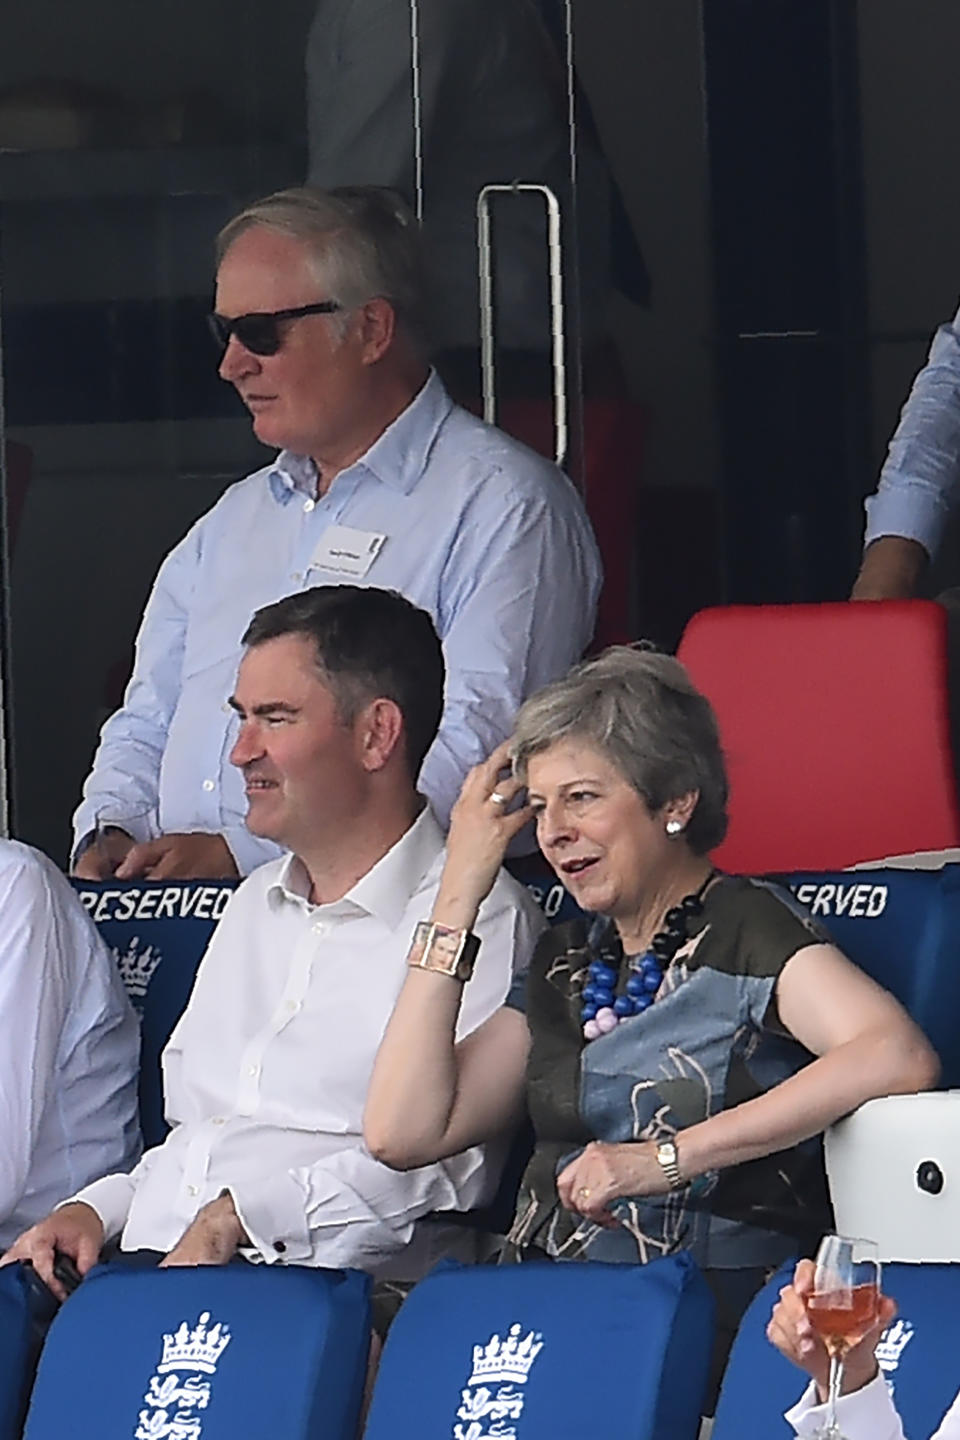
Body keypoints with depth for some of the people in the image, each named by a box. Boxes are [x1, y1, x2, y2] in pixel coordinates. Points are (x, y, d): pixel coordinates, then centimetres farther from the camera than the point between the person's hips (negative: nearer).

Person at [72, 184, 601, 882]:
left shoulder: (505, 505, -1)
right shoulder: (237, 516, 26)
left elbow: (475, 753, -13)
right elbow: (147, 723, 30)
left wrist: (241, 851, -18)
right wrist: (110, 832, 5)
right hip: (171, 905, 7)